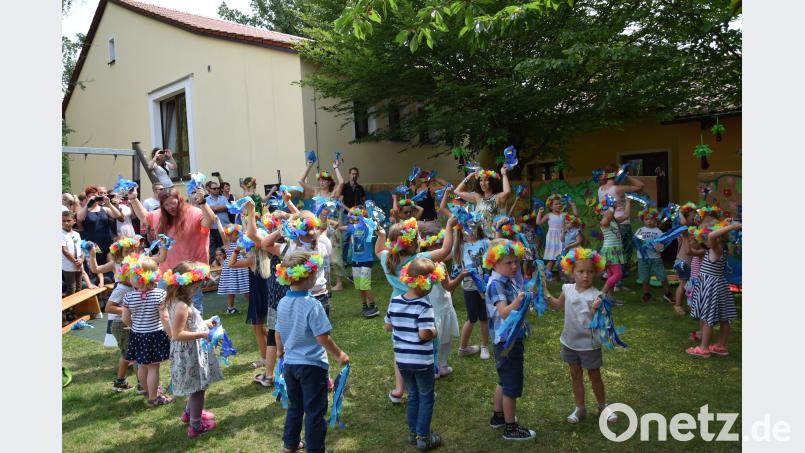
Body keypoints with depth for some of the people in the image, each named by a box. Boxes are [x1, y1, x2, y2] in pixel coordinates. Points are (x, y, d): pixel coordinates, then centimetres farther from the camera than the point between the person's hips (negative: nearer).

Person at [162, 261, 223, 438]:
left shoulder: (174, 301, 4)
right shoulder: (182, 306, -27)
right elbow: (178, 334, -29)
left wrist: (204, 323, 13)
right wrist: (202, 334, -27)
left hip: (186, 352, 10)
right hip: (190, 353, -10)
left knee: (196, 386, 28)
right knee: (198, 388, 5)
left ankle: (189, 413, 47)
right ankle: (195, 426, 19)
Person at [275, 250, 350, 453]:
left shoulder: (282, 303, -2)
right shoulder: (312, 305, -23)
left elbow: (278, 332, 9)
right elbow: (323, 338, -22)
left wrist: (280, 350, 28)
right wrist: (340, 355, -8)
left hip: (290, 363, 7)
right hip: (312, 365, -7)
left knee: (295, 406, 24)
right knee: (315, 410, 8)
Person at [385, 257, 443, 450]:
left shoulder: (395, 302, -2)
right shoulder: (424, 305, -21)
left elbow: (387, 327, 7)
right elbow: (425, 334, -24)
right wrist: (434, 332, -5)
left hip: (402, 359, 6)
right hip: (421, 360, -6)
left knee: (413, 395, 22)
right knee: (427, 398, 13)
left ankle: (413, 433, 31)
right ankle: (423, 437, 19)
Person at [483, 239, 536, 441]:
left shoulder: (509, 280, 6)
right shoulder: (496, 284, -22)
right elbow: (504, 313, -34)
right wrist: (518, 301, -47)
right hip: (507, 341, -9)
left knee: (504, 381, 22)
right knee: (512, 386, 2)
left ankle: (498, 416, 38)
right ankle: (511, 428, 15)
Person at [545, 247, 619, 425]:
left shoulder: (595, 295, -21)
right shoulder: (567, 289, -6)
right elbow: (558, 306, 13)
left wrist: (595, 310, -39)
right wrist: (545, 292, 2)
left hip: (589, 344, -4)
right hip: (570, 342, 5)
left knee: (594, 376, 13)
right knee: (575, 375, 17)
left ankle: (602, 406, 36)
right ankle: (580, 408, 32)